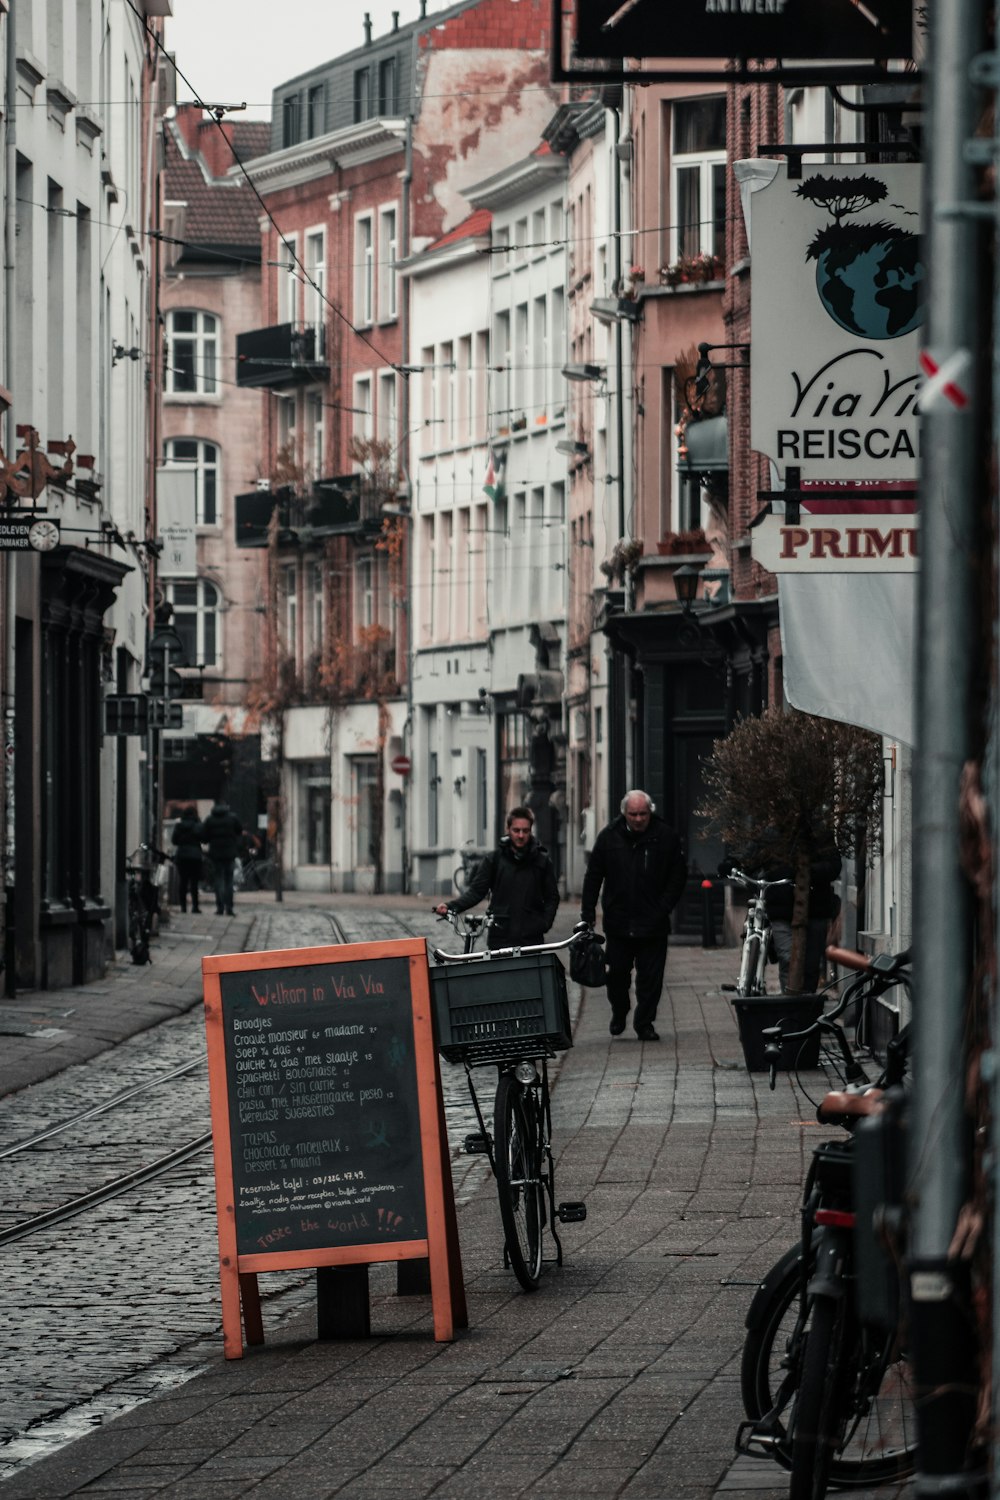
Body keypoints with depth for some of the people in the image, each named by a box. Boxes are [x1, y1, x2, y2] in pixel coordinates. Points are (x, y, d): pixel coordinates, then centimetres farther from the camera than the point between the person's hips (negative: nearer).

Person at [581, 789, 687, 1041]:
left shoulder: (665, 837, -2)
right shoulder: (609, 837, 1)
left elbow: (678, 876, 4)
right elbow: (593, 876, 7)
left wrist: (664, 908, -5)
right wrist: (588, 912, 1)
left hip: (653, 923, -1)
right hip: (618, 920, 1)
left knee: (650, 976, -1)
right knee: (617, 972, 9)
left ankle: (645, 1024, 8)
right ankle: (618, 1013, 32)